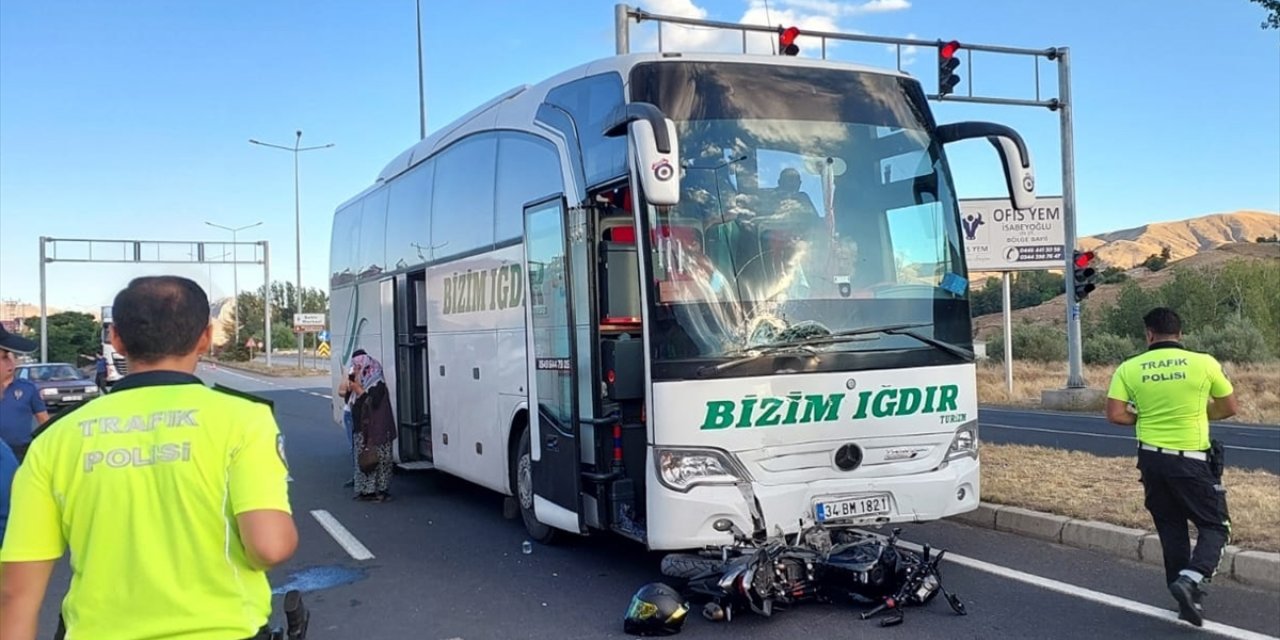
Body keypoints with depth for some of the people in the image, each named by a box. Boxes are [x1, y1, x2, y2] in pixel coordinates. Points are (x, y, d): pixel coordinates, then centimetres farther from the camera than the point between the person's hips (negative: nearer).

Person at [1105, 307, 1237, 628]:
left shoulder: (1129, 368, -3)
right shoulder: (1204, 363, -6)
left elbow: (1115, 415, -8)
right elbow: (1229, 408, 4)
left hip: (1152, 457, 3)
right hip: (1191, 460, -3)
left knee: (1171, 528, 16)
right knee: (1215, 526, 9)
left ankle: (1187, 599, 20)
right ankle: (1191, 579, -14)